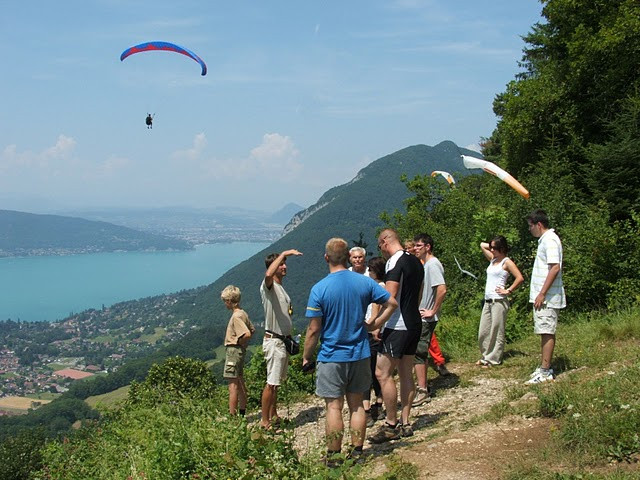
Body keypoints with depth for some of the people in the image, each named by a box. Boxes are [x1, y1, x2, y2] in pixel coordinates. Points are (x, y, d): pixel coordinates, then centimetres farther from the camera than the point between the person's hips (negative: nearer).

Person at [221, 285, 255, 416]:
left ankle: (232, 415, -8)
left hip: (233, 350, -10)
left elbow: (247, 334, -28)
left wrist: (239, 342, -11)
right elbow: (252, 330, 20)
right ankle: (242, 412, 23)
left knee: (233, 384, -9)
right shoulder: (243, 313, 11)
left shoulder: (236, 316, -18)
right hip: (240, 351, 10)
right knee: (240, 382, 15)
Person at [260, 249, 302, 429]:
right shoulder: (268, 286, -13)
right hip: (273, 341, -9)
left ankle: (273, 416, 26)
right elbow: (268, 274, -40)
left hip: (283, 340, 9)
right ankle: (265, 422, -2)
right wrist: (284, 254, -35)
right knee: (271, 383, -7)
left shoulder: (281, 288, 17)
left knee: (276, 382, 16)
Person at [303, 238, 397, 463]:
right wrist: (372, 325, 7)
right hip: (360, 355, 4)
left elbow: (314, 330, -11)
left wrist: (306, 357, 0)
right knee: (357, 404, 13)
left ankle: (333, 457, 11)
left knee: (334, 407, 3)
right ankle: (357, 453, 19)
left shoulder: (319, 289, -13)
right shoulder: (364, 282, -2)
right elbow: (392, 303, 2)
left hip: (331, 357, -4)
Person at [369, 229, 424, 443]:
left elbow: (389, 297, -22)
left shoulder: (394, 262, -15)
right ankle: (405, 423, 16)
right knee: (406, 373, 12)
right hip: (414, 323, 10)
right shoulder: (415, 261, 14)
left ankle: (390, 425, 0)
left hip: (397, 326, -10)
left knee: (383, 373, -4)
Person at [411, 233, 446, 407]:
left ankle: (422, 392, -1)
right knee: (421, 353, 16)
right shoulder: (425, 264, 14)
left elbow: (442, 289, -28)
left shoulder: (433, 265, -16)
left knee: (418, 353, -7)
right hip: (421, 318, 10)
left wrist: (432, 311, -21)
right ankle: (422, 386, 25)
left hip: (426, 319, -10)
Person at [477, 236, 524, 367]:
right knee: (483, 331, 10)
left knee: (496, 331, -1)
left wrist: (508, 291, -12)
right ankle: (485, 356, 21)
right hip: (488, 301, 8)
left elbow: (520, 278, -16)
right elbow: (482, 245, 27)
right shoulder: (493, 259, 15)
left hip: (499, 301, -8)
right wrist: (491, 246, 15)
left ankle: (494, 359, 6)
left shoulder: (506, 262, -7)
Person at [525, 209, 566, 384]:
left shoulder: (550, 240, -14)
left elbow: (555, 268, -22)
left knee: (547, 332, -7)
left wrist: (542, 294, -23)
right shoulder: (545, 239, 17)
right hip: (543, 297, 10)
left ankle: (545, 372, -5)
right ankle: (544, 368, 19)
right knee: (544, 332, 13)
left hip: (547, 297, -10)